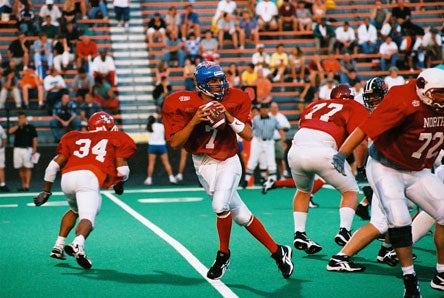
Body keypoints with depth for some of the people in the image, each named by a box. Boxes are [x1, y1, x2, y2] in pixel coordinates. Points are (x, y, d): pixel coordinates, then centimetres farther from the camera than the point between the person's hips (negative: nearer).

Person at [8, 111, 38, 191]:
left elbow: (35, 139, 2)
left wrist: (34, 149, -8)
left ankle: (27, 185, -10)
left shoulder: (31, 127, 5)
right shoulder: (16, 127, 13)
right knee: (20, 169, 5)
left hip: (27, 149, -3)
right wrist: (18, 125, -9)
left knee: (27, 168, -7)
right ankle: (23, 185, 12)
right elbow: (10, 131, -7)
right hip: (18, 149, 3)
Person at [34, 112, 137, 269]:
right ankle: (78, 244, -45)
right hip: (89, 178, -4)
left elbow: (54, 165, 20)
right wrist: (119, 184, 31)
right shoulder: (115, 139, 22)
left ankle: (58, 246, 24)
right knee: (88, 218, -15)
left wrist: (46, 191, 25)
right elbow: (122, 169, 10)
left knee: (75, 210, 31)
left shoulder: (75, 138, 28)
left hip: (67, 178, 4)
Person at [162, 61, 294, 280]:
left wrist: (228, 116, -24)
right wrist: (194, 122, -25)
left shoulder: (235, 99, -7)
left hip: (229, 162, -1)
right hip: (204, 165, 1)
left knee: (220, 205, -25)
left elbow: (248, 135, -10)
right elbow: (175, 143, -12)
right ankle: (276, 251, 19)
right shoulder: (181, 104, -11)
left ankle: (223, 255, 0)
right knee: (241, 215, 4)